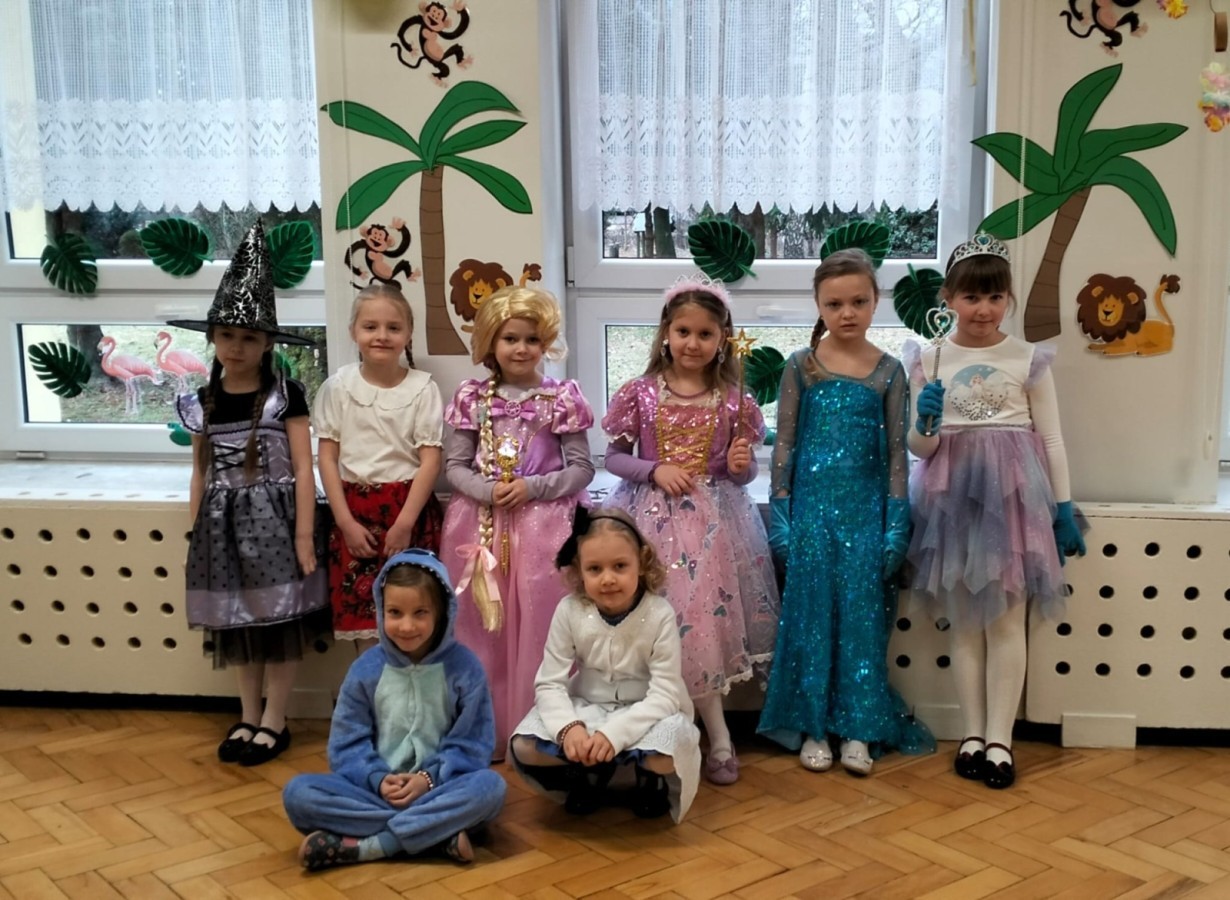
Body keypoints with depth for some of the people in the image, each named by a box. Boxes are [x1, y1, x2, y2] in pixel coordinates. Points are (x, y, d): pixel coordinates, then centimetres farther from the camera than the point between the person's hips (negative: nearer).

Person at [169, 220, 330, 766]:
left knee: (280, 621, 1)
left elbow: (303, 470, -8)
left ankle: (275, 721, 15)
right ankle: (248, 717, 25)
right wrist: (194, 540, 11)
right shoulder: (203, 403, 6)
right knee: (236, 623, 10)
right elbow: (201, 475, 11)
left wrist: (304, 534, -12)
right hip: (224, 524, 4)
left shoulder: (286, 394, -6)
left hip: (274, 519, -4)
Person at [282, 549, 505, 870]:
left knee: (489, 786, -33)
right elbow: (347, 743, 1)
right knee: (298, 792, -23)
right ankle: (439, 835, -28)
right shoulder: (366, 668, 1)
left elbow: (472, 743, -4)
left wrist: (430, 778, -19)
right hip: (376, 789, 2)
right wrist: (378, 779, -17)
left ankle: (360, 847, -28)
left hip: (440, 787, -1)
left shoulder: (464, 667, -4)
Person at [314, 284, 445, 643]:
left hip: (410, 510, -1)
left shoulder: (422, 387, -3)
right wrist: (346, 522, -6)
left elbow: (430, 461, -6)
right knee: (362, 612, 4)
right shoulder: (338, 386, 1)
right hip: (356, 511, 1)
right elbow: (328, 458, 1)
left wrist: (404, 523, -12)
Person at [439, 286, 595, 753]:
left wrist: (533, 487, -13)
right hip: (482, 523, 2)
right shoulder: (472, 397, 5)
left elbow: (582, 468, 0)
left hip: (544, 522, -2)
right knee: (483, 626, 6)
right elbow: (454, 465, 5)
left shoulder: (562, 397, 0)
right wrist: (488, 490, -13)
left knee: (539, 625, -2)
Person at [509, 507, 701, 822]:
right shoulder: (569, 610, -13)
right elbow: (549, 683, -12)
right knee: (524, 747, -22)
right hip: (586, 709, 2)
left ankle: (650, 779, 3)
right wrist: (569, 727, -33)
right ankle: (591, 772, 8)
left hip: (645, 714, -2)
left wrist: (614, 733, -35)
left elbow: (664, 695, -21)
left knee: (677, 742, -35)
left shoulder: (660, 614, -19)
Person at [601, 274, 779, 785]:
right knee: (664, 614, -6)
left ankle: (715, 734, 4)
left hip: (713, 518, 0)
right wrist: (655, 470, -13)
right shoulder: (641, 393, -1)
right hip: (654, 516, 0)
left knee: (706, 612, -8)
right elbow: (614, 458, 4)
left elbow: (743, 473, 10)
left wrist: (741, 466, -13)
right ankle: (718, 734, 6)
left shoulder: (731, 400, 2)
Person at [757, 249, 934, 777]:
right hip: (812, 505, 0)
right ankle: (812, 727, 13)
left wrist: (897, 524, -3)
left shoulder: (889, 371, 2)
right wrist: (779, 514, -3)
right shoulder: (801, 366, 1)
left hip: (865, 507, 1)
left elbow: (896, 451, 2)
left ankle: (858, 728, 13)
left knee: (862, 615, 2)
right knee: (811, 614, 2)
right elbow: (784, 444, 2)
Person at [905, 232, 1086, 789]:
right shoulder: (928, 362, 3)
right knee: (964, 621, 7)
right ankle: (973, 734, 17)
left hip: (1012, 492, -1)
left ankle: (999, 738, 9)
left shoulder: (1029, 360, 2)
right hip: (952, 493, 1)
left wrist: (1063, 508, 3)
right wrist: (926, 423, -17)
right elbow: (919, 447, 5)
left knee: (1006, 619, 1)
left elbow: (1051, 440, 6)